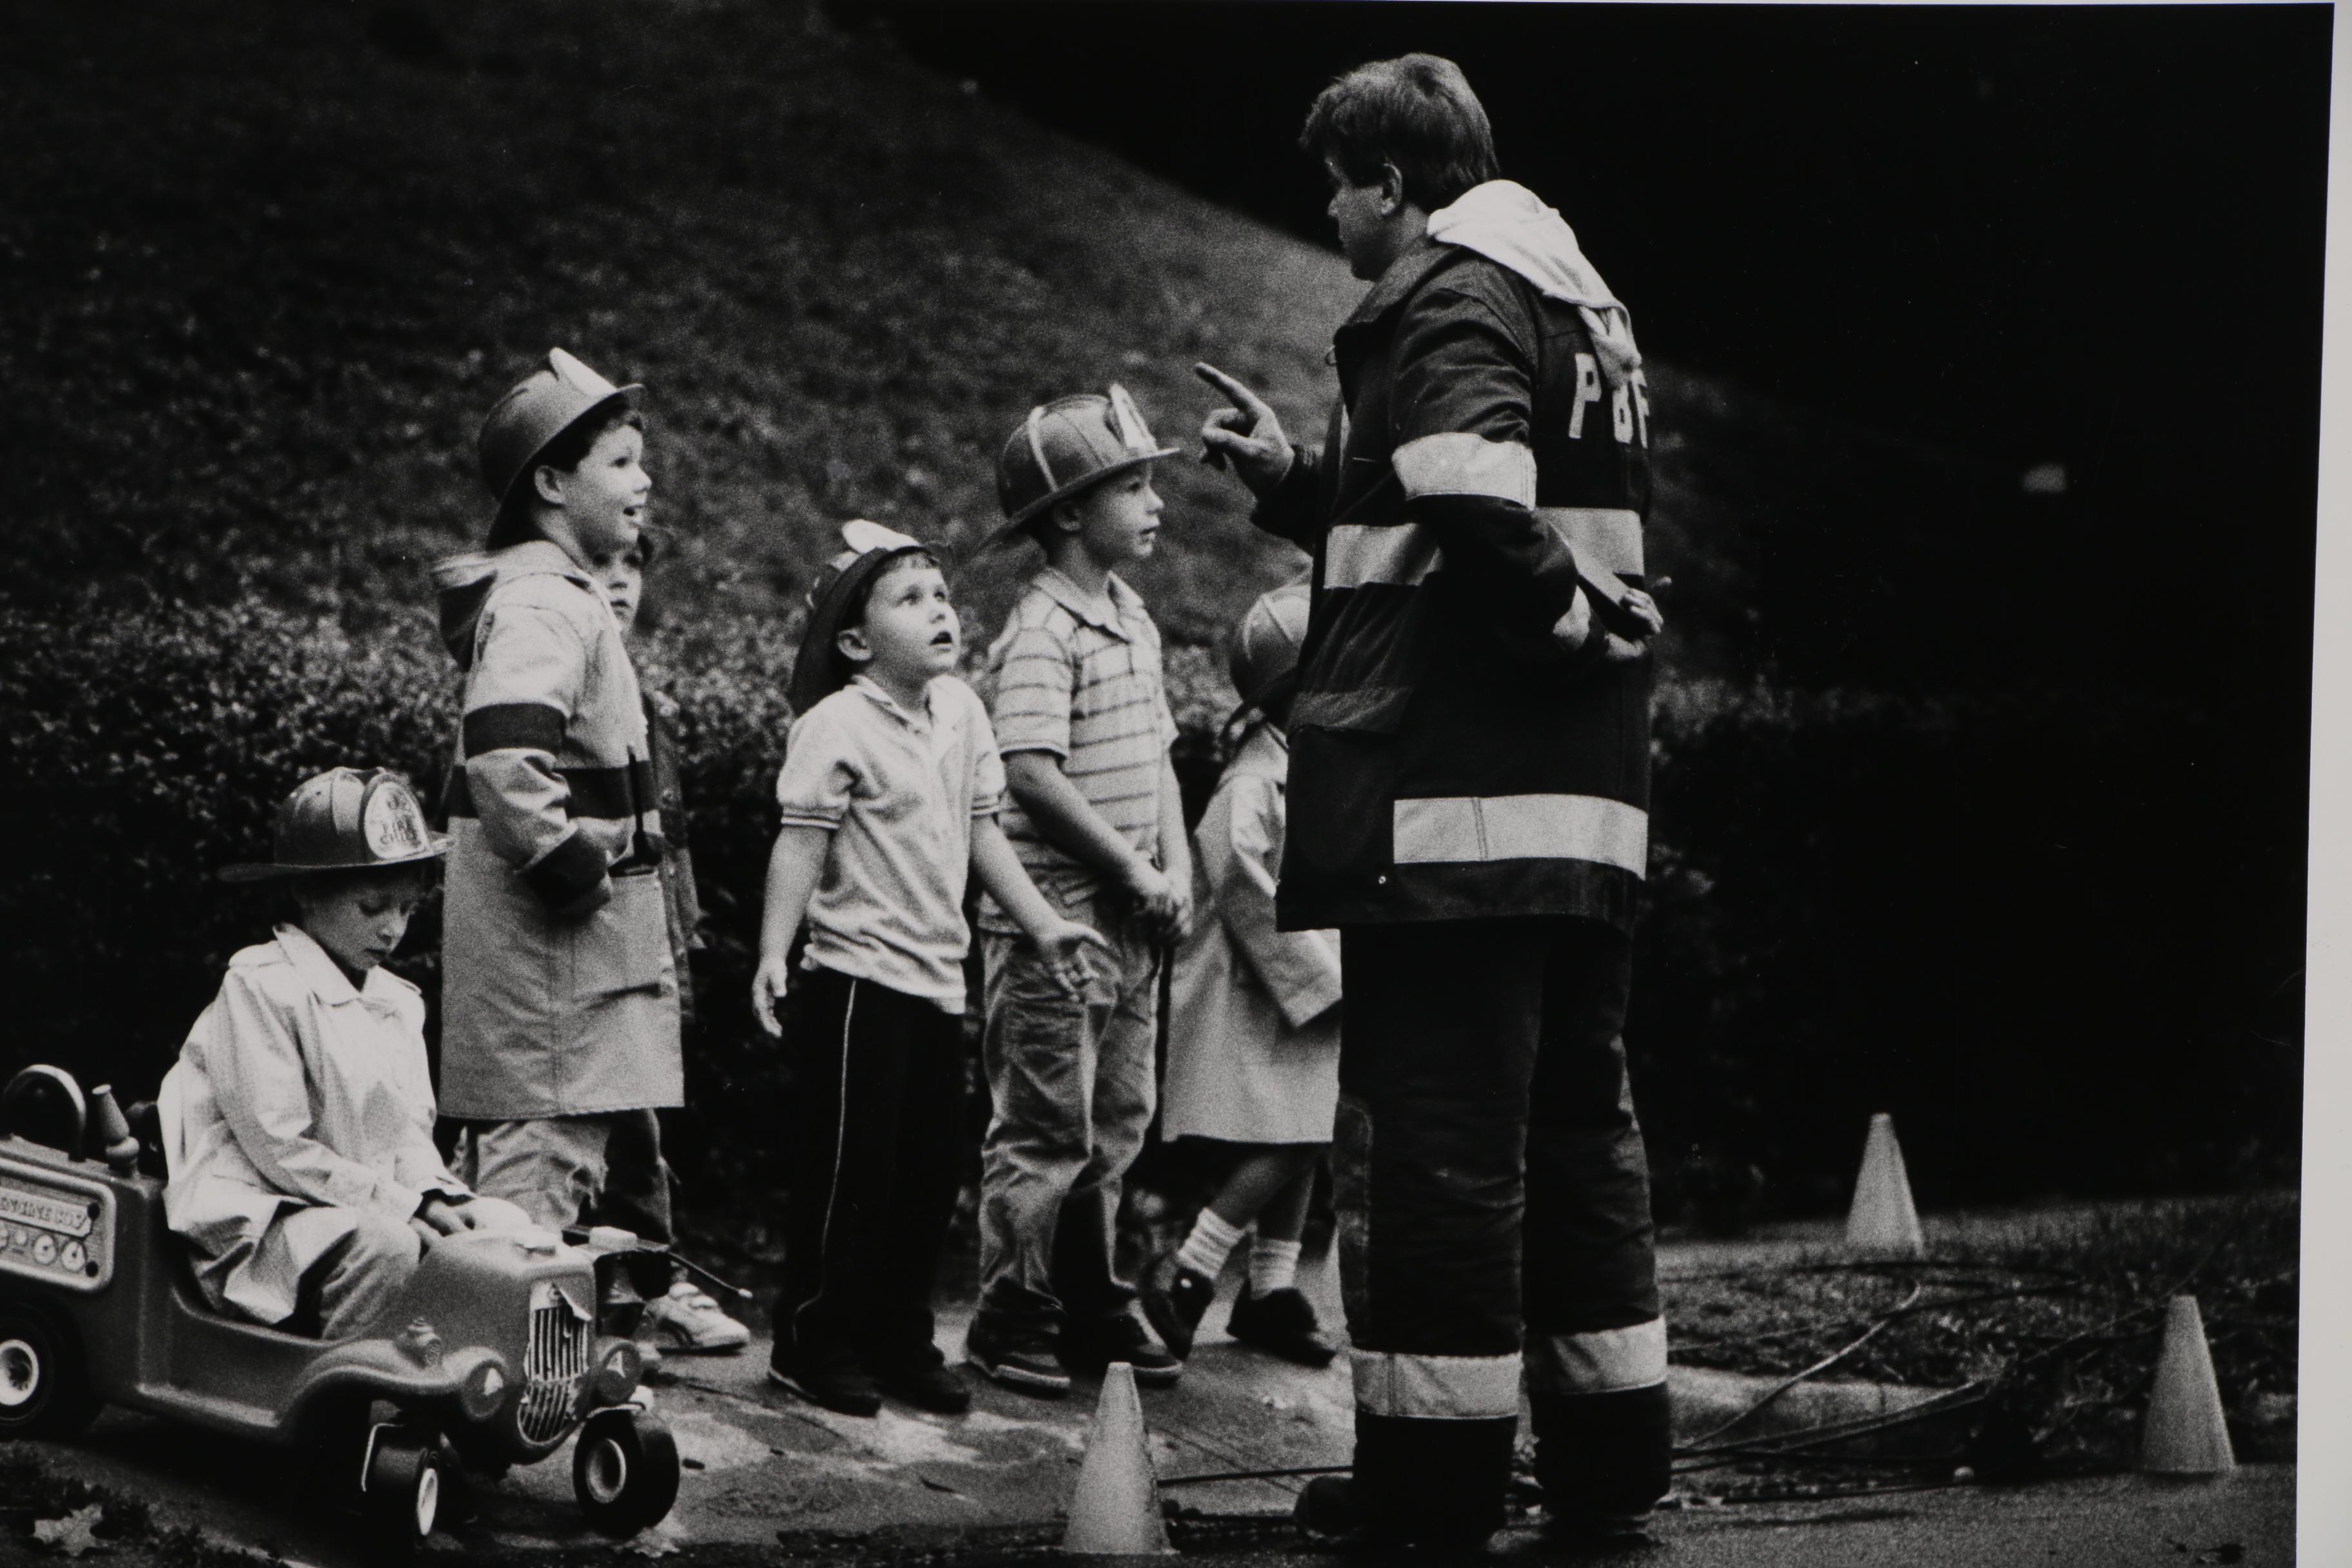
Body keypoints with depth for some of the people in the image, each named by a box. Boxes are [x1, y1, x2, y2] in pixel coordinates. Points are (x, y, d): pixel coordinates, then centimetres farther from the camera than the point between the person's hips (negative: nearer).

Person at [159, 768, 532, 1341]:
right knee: (385, 1249, -34)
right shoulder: (259, 987, -10)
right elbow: (278, 1147, -16)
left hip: (375, 1203, 8)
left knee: (507, 1226, -8)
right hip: (258, 1222, -8)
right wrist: (399, 1206, -18)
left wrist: (435, 1195, -8)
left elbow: (412, 1131, 16)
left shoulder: (396, 1002, 16)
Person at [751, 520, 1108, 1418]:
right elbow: (802, 843, -17)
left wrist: (1041, 926, 16)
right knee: (849, 1166, -2)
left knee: (929, 1169, 11)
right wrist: (774, 953, -26)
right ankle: (815, 1343, 9)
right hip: (858, 975, -7)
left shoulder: (960, 712, 9)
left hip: (939, 978, 7)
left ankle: (899, 1338, 22)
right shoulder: (836, 726, -13)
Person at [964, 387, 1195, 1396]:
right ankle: (1010, 1319, 6)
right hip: (1054, 916, -9)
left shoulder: (1132, 617, 14)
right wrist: (1130, 870, -17)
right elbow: (1033, 774, -22)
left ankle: (1091, 1303, 25)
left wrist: (1175, 869, 6)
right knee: (1046, 1127, -3)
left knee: (1117, 1123, 14)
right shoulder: (1042, 630, -14)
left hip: (1131, 920, 9)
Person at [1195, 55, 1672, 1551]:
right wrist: (1298, 480, 24)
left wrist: (1570, 626, -13)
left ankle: (1435, 1473, 0)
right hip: (1584, 805, 9)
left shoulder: (1453, 298, -10)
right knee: (1577, 1112, 14)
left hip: (1453, 801, -9)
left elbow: (1481, 514, -28)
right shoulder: (1576, 298, 20)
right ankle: (1609, 1454, 18)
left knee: (1434, 1132, -4)